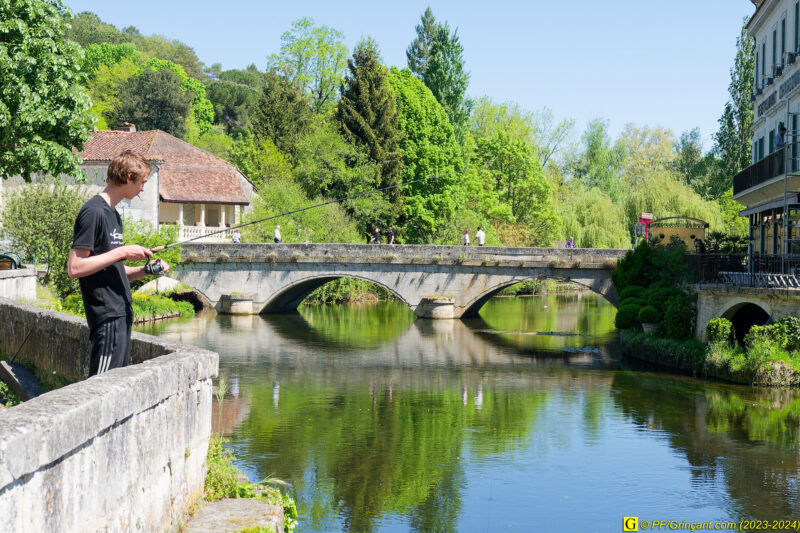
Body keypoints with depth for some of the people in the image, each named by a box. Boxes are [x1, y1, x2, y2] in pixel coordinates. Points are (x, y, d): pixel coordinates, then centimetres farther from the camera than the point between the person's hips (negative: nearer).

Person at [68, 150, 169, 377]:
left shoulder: (113, 214, 17)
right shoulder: (93, 212, -12)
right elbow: (74, 268, -19)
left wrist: (146, 270, 7)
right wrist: (121, 252, -17)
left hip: (121, 314, 10)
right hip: (107, 317, -10)